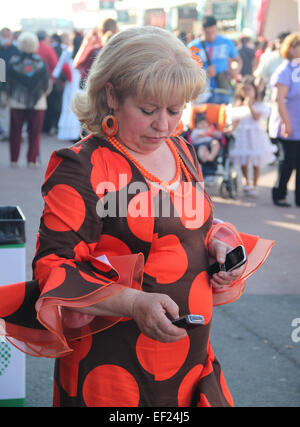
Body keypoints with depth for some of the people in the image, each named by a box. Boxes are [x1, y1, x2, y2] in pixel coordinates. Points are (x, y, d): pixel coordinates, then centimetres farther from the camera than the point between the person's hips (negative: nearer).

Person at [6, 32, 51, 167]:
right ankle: (31, 160, 5)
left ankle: (14, 159, 10)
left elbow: (8, 82, 0)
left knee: (15, 132, 9)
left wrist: (9, 95, 17)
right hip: (37, 102, 0)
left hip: (17, 101, 0)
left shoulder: (13, 62, -7)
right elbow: (47, 83, 2)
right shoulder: (40, 62, -5)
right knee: (34, 132, 6)